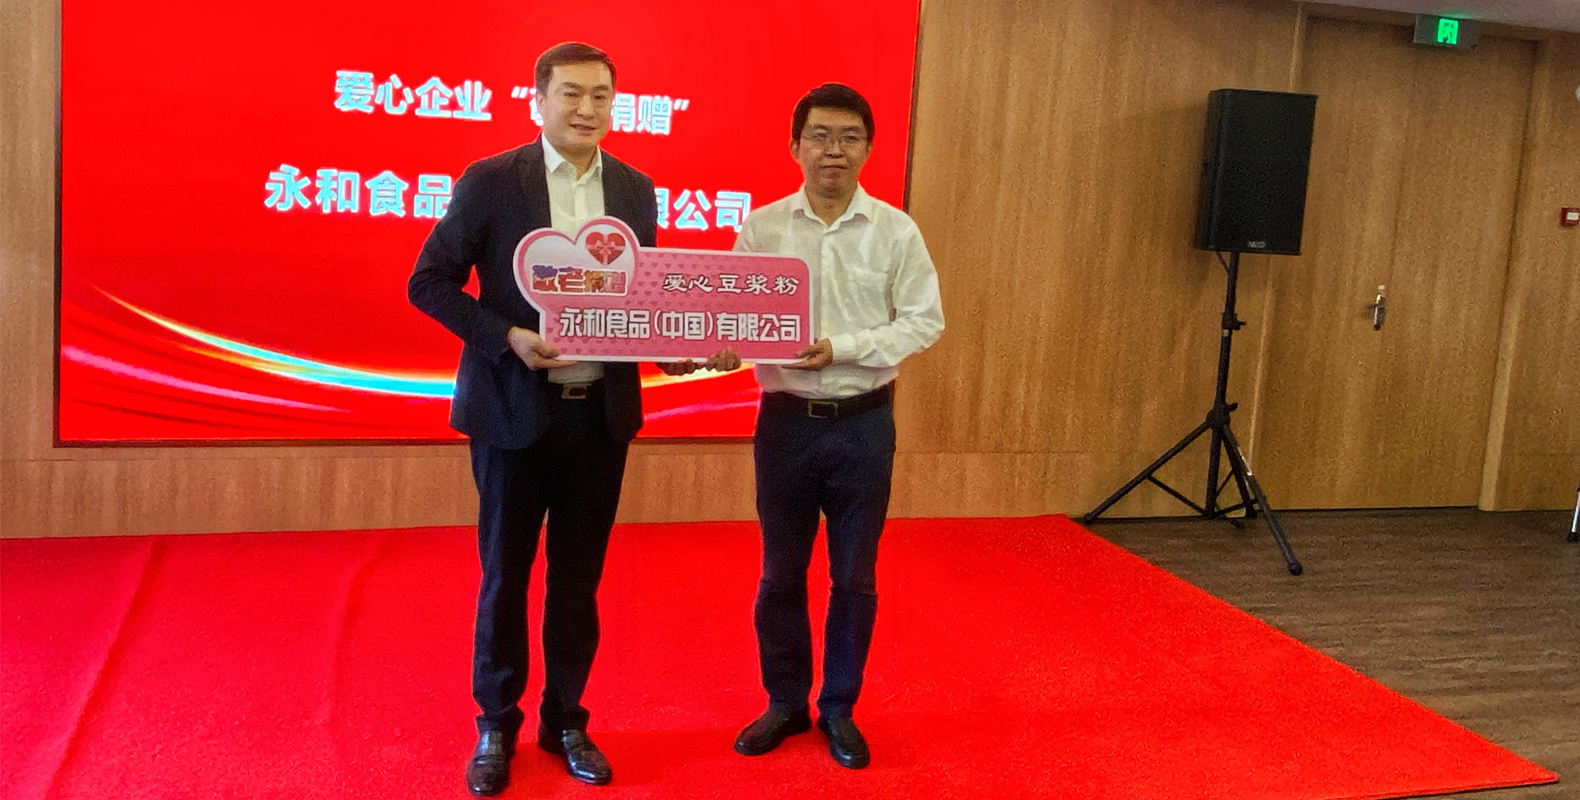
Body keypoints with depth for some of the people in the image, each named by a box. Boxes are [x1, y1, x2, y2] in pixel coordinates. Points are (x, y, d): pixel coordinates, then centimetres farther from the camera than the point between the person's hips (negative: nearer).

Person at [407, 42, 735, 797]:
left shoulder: (636, 189, 5)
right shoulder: (490, 181, -7)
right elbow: (429, 281, -5)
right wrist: (507, 336, -18)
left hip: (601, 412, 3)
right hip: (514, 409, -3)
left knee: (579, 577, 13)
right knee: (505, 576, 10)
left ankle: (565, 721, 30)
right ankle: (496, 726, 28)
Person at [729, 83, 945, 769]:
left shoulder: (896, 231, -3)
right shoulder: (761, 228, 0)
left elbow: (923, 322, -5)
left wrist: (839, 348, -16)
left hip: (863, 423, 0)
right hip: (785, 419, 1)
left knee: (854, 577, 10)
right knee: (781, 573, 11)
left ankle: (839, 709, 27)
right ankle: (785, 702, 30)